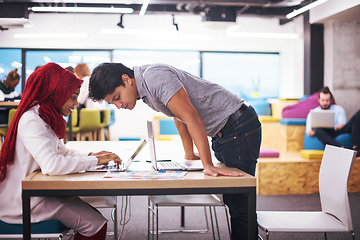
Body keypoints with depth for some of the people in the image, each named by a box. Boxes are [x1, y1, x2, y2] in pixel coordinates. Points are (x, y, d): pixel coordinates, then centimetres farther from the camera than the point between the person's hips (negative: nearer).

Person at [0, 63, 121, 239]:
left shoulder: (47, 117, 9)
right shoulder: (31, 121, -22)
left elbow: (61, 151, 19)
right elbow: (51, 165, -35)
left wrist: (90, 155, 1)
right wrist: (94, 161, -24)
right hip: (23, 204, -10)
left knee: (93, 214, 2)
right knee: (96, 224, -14)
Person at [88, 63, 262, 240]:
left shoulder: (154, 76, -22)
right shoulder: (144, 88, 8)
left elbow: (191, 117, -29)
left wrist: (208, 165, -32)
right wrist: (189, 153, 23)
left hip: (239, 128, -10)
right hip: (222, 132, 10)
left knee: (239, 203, -9)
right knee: (231, 199, 15)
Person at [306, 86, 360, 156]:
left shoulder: (339, 109, 21)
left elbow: (343, 125, 5)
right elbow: (309, 132, 7)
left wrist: (337, 128, -19)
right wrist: (314, 131, -19)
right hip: (326, 135, -2)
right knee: (318, 130, -39)